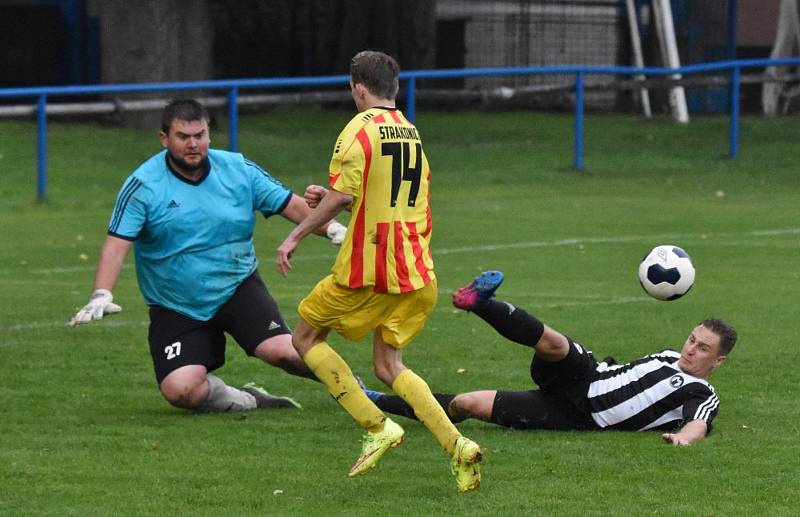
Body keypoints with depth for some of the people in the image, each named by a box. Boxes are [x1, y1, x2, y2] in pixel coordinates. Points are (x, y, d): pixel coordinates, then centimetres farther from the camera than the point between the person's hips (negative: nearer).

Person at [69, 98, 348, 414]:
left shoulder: (238, 170, -1)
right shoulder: (144, 186, -11)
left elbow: (292, 206, 5)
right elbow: (116, 245, -16)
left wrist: (333, 229, -9)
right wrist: (101, 296, -30)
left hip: (239, 289, 1)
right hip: (175, 310, -1)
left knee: (280, 350, -22)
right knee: (180, 390, -21)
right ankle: (244, 401, 7)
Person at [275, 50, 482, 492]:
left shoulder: (360, 128, -9)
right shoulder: (412, 133, 16)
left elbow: (342, 196, -18)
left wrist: (296, 235, -8)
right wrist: (327, 199, 26)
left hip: (366, 269, -7)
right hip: (417, 273, 7)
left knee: (306, 338, 11)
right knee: (387, 365, 12)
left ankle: (377, 427, -3)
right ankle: (456, 445, -9)